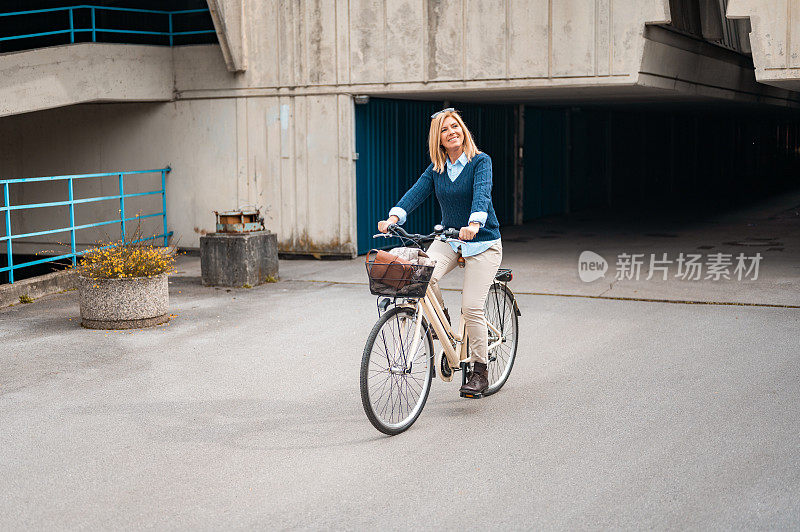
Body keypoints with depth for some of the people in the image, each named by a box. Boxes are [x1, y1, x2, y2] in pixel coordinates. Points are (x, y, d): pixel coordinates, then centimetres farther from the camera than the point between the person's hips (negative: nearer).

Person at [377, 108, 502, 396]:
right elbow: (416, 192, -10)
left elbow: (482, 193, -26)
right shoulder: (436, 169, 4)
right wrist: (394, 217, -29)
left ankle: (480, 372, 5)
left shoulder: (481, 161, -9)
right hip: (448, 238, 4)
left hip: (483, 241, -4)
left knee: (471, 307, -12)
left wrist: (474, 224, -45)